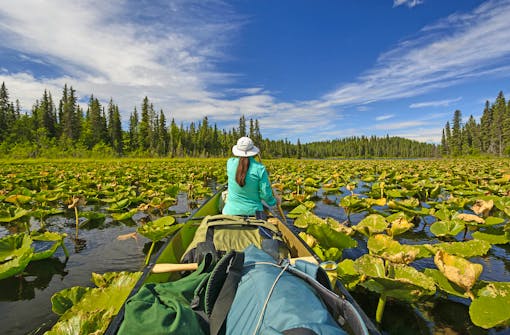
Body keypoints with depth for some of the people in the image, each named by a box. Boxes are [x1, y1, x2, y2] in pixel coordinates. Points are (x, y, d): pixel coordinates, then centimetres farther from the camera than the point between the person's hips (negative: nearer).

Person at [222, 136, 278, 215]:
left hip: (232, 211, 2)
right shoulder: (259, 168, -12)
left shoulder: (230, 163, -5)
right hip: (253, 212, -2)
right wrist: (273, 202, 11)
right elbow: (265, 194, -7)